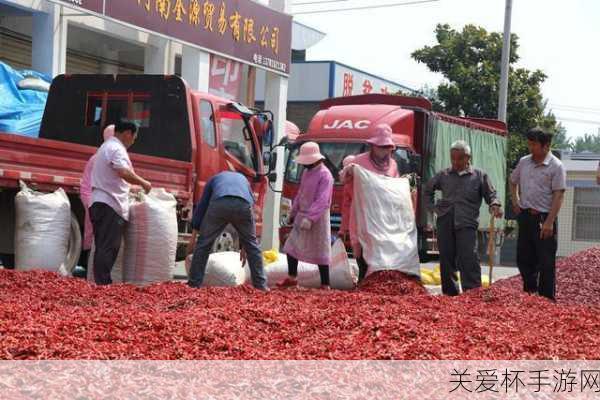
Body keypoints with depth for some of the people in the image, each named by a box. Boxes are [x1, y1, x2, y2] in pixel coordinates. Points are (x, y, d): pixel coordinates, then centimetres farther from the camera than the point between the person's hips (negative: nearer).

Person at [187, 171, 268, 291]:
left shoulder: (214, 179, 40)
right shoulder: (243, 179, 43)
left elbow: (201, 206, 31)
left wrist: (193, 237, 32)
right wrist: (244, 246, 45)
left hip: (219, 204, -1)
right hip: (243, 205, 1)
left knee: (203, 243, 14)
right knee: (252, 245, 20)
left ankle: (194, 284, 12)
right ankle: (260, 284, 18)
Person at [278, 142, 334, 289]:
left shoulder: (325, 175, -17)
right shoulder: (306, 172, 11)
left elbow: (322, 201, -25)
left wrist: (310, 218, -32)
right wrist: (293, 213, 21)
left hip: (317, 219, -9)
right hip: (302, 216, 9)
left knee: (320, 252, -3)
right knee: (291, 246, 13)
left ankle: (325, 286, 5)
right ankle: (292, 278, 28)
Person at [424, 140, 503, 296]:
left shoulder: (479, 176, 7)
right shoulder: (444, 175, 14)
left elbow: (491, 194, 7)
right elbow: (428, 190, 27)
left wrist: (495, 205, -15)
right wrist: (431, 207, 15)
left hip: (467, 223, -3)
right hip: (445, 223, 3)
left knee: (469, 259, -14)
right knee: (446, 259, 7)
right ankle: (450, 293, 18)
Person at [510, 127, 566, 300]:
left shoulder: (556, 166, -10)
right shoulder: (523, 162, 8)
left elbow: (558, 195, -14)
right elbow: (513, 182, 26)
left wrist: (549, 222, -20)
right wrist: (515, 202, 12)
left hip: (544, 218, -6)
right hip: (525, 216, 6)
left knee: (546, 263, -2)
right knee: (523, 258, 13)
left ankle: (547, 299, 5)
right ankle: (529, 293, 26)